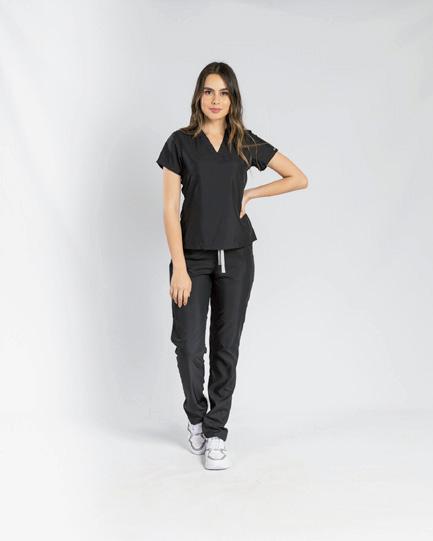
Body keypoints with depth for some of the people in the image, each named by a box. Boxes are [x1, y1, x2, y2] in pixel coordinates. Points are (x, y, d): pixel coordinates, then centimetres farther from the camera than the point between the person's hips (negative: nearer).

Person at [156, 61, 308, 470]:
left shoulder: (246, 143, 4)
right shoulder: (180, 142, -2)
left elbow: (299, 178, 9)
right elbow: (170, 209, -7)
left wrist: (249, 194, 0)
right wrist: (179, 267, -14)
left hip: (235, 256, 2)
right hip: (192, 255, -2)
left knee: (226, 347, 5)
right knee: (189, 346, -5)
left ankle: (216, 433, 17)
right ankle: (195, 417, 24)